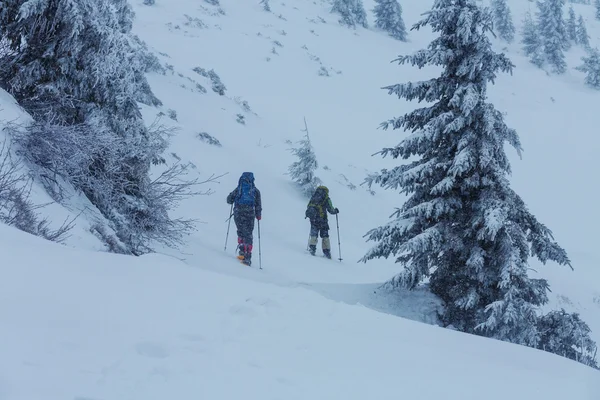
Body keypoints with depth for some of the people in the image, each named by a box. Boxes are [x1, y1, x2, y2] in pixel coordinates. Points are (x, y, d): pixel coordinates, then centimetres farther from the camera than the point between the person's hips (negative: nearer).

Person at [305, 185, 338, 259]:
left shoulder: (313, 197, 13)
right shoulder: (326, 199, -1)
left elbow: (308, 207, 16)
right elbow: (330, 209, -2)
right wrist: (335, 211, 19)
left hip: (313, 219, 3)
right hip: (322, 219, -3)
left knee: (314, 234, 10)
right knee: (325, 236, 6)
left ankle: (312, 247, -7)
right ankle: (326, 251, 5)